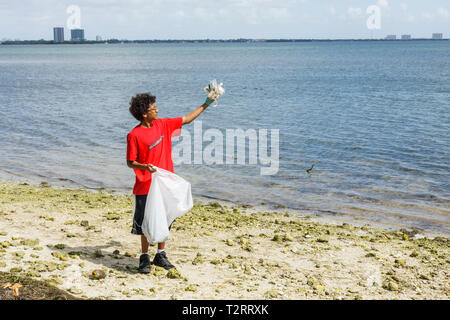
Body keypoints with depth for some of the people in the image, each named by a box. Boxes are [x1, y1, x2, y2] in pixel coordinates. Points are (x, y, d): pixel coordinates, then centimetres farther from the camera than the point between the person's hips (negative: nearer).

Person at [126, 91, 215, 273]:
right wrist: (145, 167, -28)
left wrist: (206, 104, 13)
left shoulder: (162, 125, 4)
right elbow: (130, 162, -9)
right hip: (146, 186, -6)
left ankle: (160, 255, 26)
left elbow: (186, 119, 14)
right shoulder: (134, 135, -13)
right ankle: (144, 257, 17)